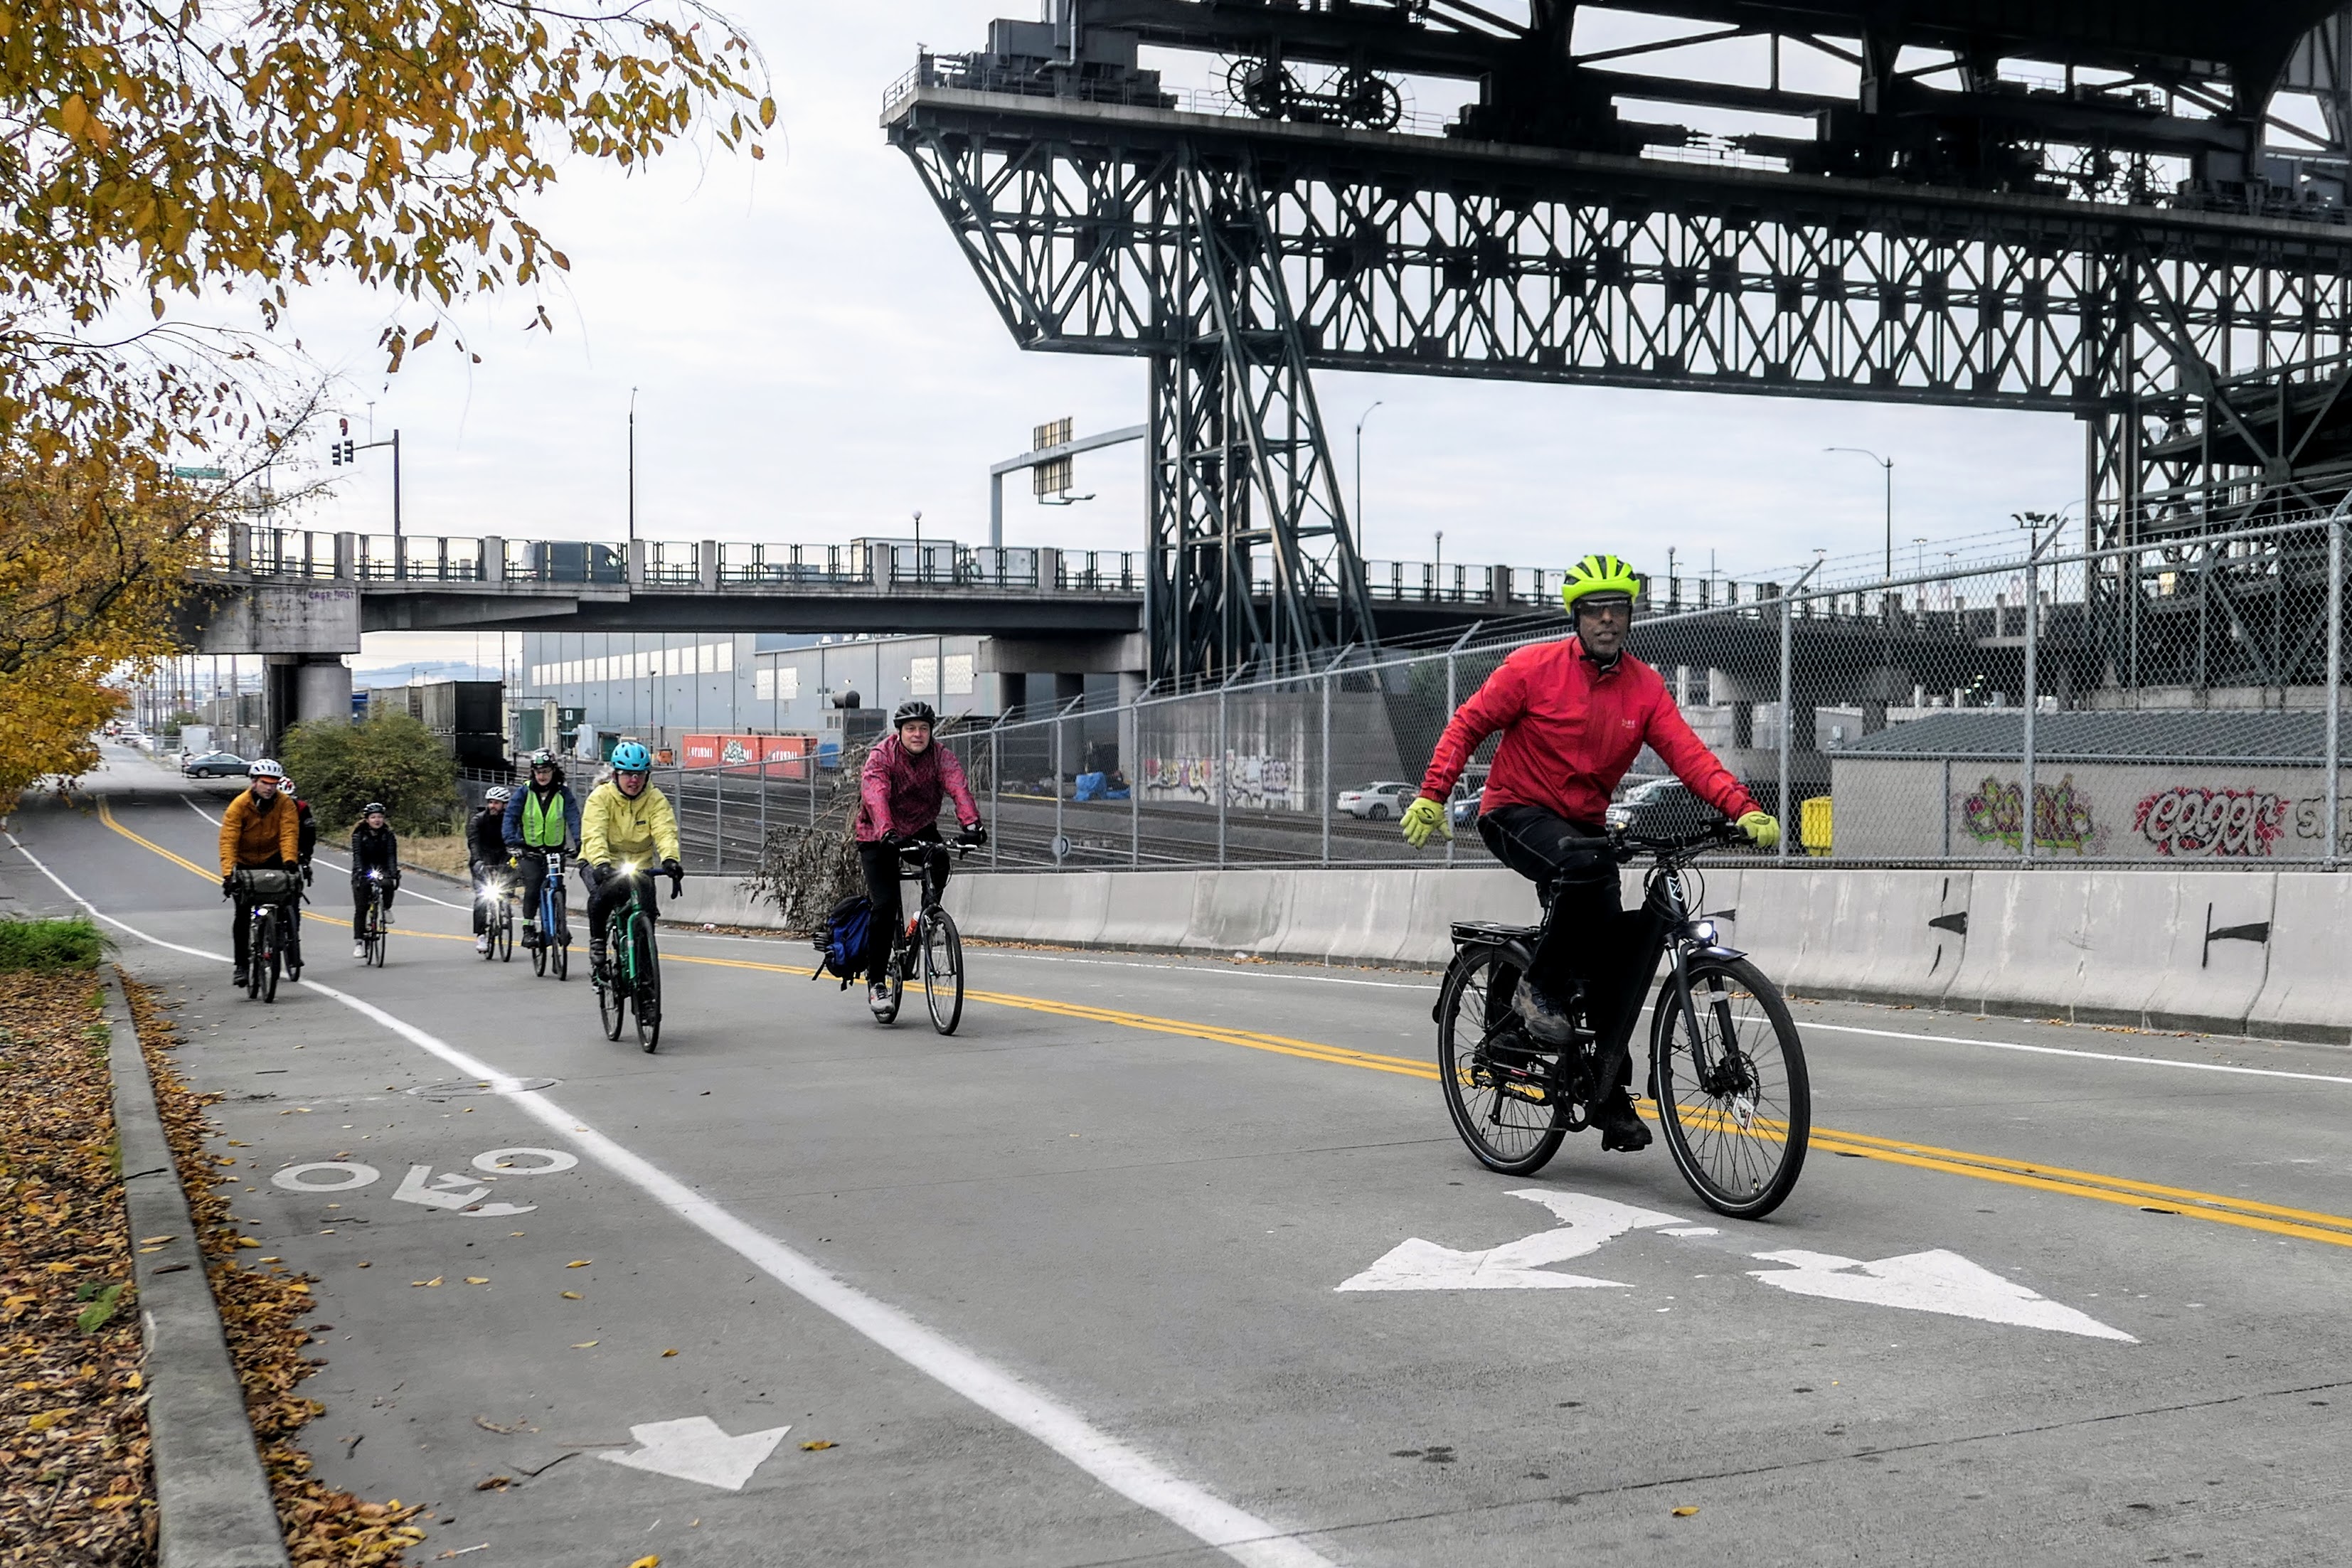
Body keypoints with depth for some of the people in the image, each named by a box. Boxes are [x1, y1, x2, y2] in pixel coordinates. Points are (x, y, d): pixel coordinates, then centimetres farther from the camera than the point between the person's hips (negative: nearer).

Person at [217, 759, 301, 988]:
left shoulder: (285, 804, -14)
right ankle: (240, 964, 2)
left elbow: (289, 833, -24)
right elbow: (228, 840, -25)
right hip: (245, 863, 0)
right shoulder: (239, 805, -18)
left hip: (272, 858, 1)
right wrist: (228, 873, -38)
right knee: (243, 913, -5)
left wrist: (289, 861, -43)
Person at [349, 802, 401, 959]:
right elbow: (357, 855, -17)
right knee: (360, 909, -7)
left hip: (382, 870, 1)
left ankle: (386, 909, -3)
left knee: (388, 884, -33)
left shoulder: (389, 835, -1)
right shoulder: (359, 835, -5)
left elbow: (392, 856, -11)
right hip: (363, 872, -1)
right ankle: (358, 942, -3)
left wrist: (394, 874, -27)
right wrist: (360, 872, -34)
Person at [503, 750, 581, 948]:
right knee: (533, 887, -18)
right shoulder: (524, 793, -1)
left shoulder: (563, 793, -1)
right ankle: (528, 929, -6)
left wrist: (580, 841, -28)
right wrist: (511, 842, -26)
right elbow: (510, 817, -9)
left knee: (555, 888, -10)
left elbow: (574, 817, -11)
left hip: (555, 850, 1)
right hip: (529, 851, -1)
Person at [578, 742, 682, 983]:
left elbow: (665, 832, -23)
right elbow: (594, 834, -28)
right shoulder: (600, 797, -14)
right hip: (600, 863, -2)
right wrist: (601, 863, -47)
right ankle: (597, 943, -13)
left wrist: (670, 859, -44)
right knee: (603, 893, -33)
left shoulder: (656, 800, -7)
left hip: (639, 864, 2)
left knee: (648, 909, -19)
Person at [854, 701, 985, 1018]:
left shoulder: (941, 758, -7)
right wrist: (887, 832, -50)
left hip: (921, 831, 3)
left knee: (939, 860, -31)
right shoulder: (880, 757, -14)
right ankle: (876, 982, -3)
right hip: (879, 838, -3)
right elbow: (875, 796, -31)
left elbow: (959, 788, -24)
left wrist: (971, 823, -44)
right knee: (885, 906, -15)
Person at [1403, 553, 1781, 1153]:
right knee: (1582, 863, -37)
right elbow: (1467, 725, -7)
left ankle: (1609, 1096, 9)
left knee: (1621, 955, -4)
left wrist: (1746, 811, -26)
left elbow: (1689, 755, -12)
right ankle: (1540, 989, -17)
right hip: (1517, 813, -4)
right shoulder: (1534, 667, -12)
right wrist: (1431, 796, -17)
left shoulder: (1644, 687, -2)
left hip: (1584, 825, 4)